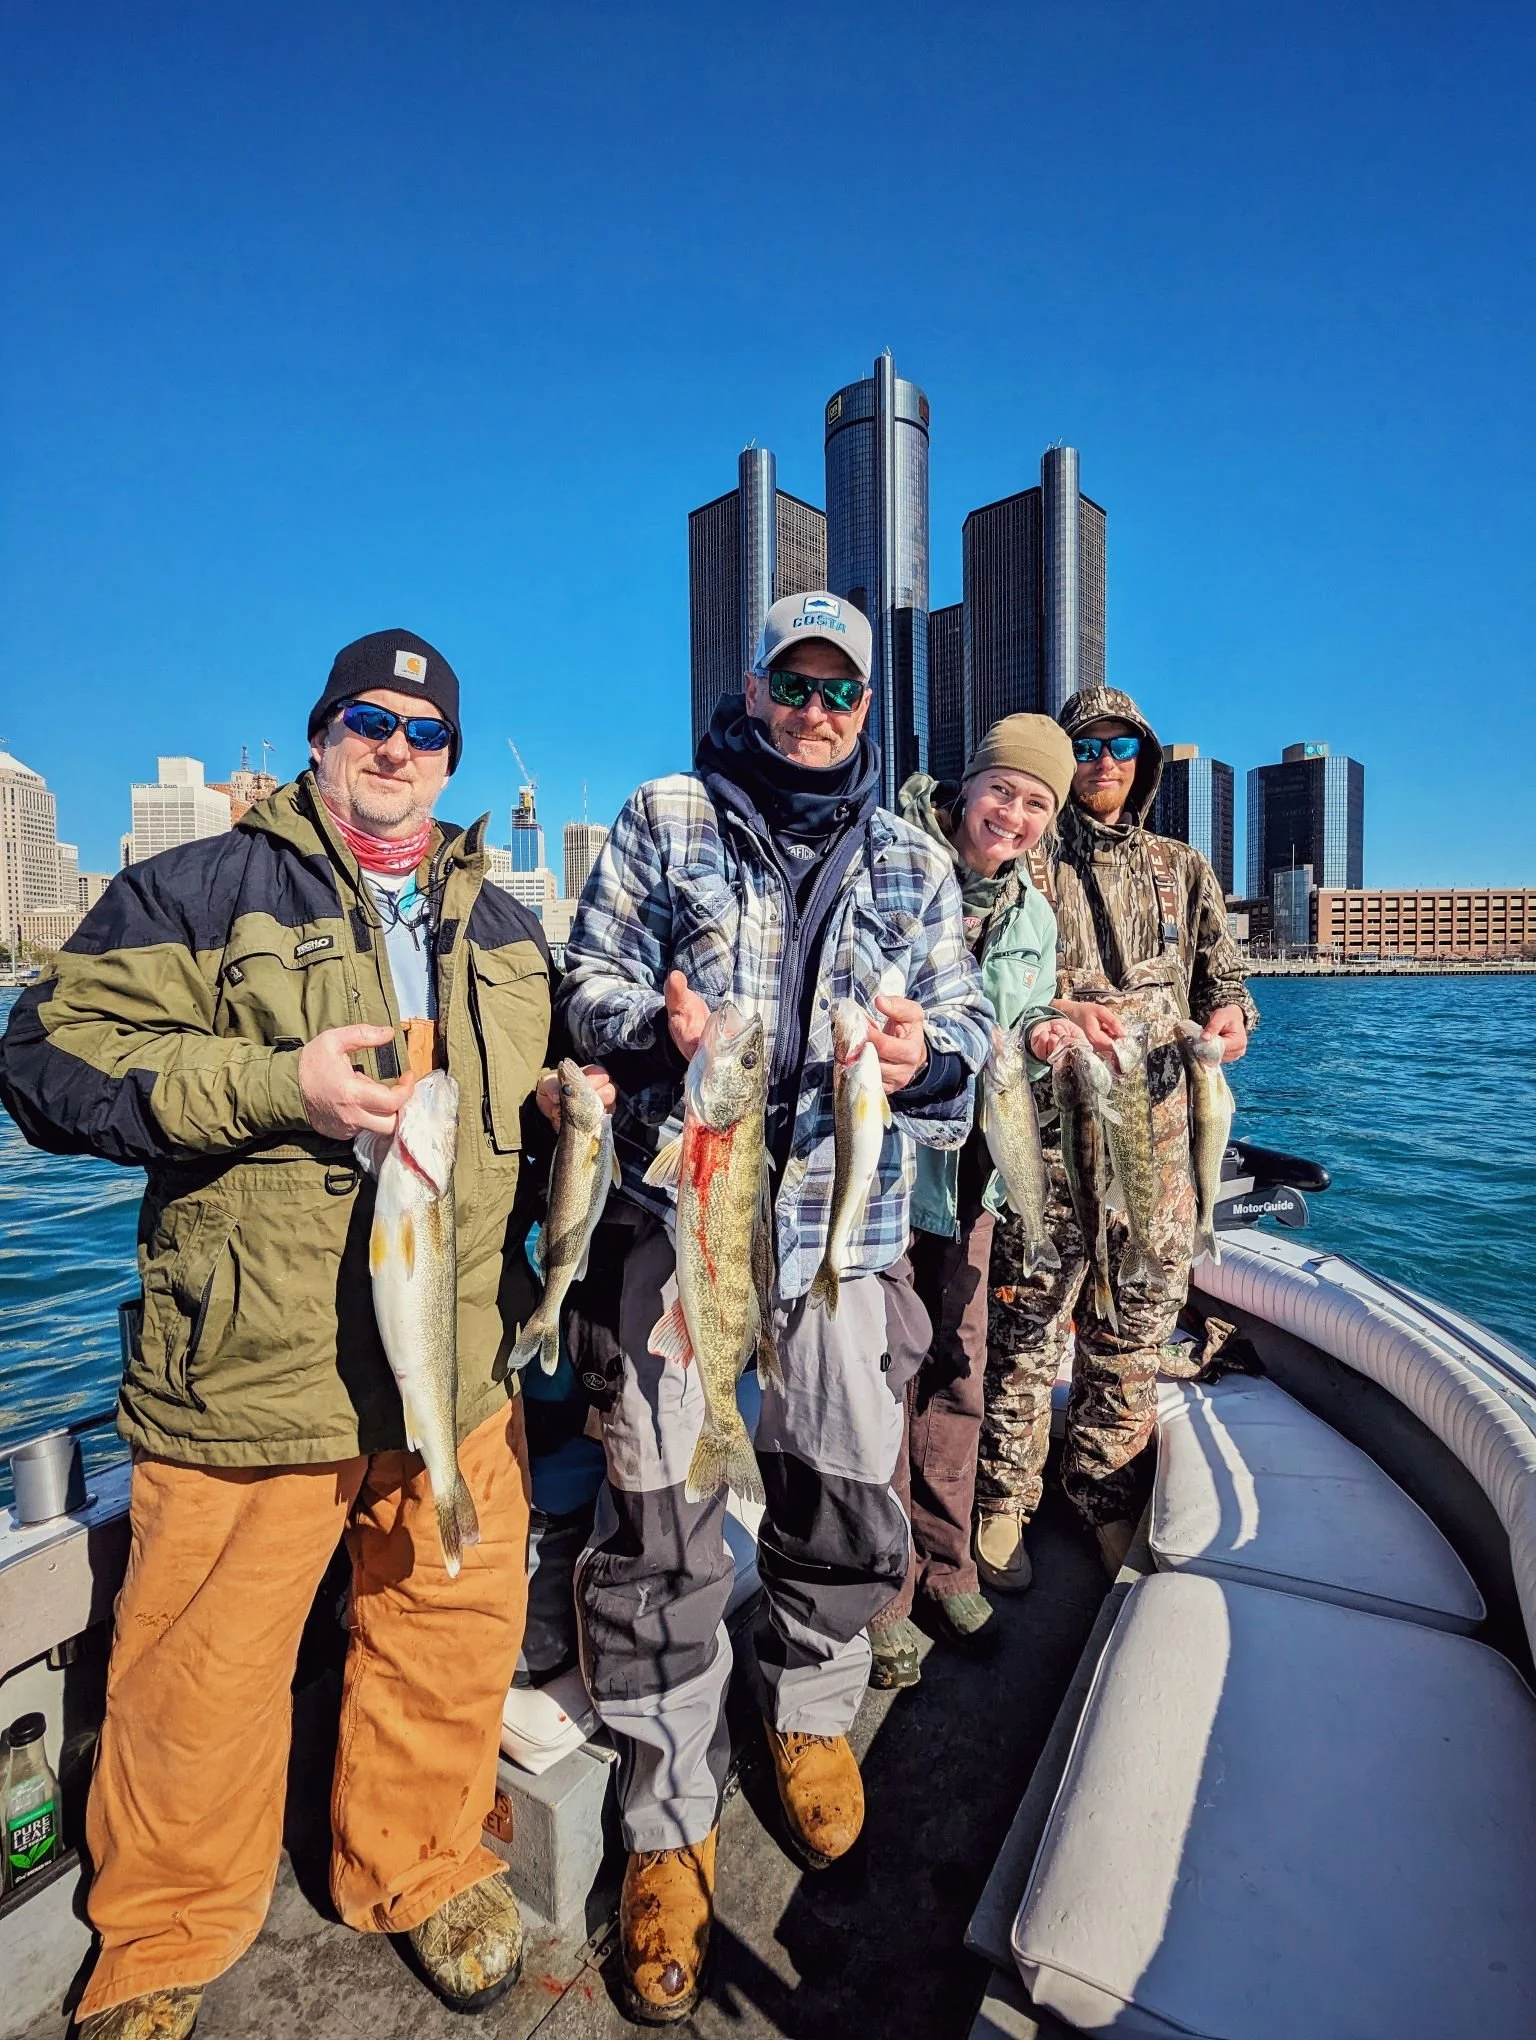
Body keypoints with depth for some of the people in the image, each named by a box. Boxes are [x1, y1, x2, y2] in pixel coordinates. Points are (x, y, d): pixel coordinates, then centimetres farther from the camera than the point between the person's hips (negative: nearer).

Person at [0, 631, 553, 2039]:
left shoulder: (505, 928, 15)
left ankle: (421, 1869, 43)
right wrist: (276, 1083, -18)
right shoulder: (194, 893, 1)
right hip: (250, 1371, -3)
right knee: (205, 1674, 11)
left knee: (455, 1633, 16)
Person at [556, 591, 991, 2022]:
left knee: (847, 1491, 10)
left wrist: (927, 1055, -17)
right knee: (657, 1507, 0)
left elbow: (965, 1028, 7)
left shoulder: (914, 865, 13)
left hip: (846, 1219, 3)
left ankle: (811, 1708, 42)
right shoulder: (664, 819, 7)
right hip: (678, 1205, -2)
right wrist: (653, 1024, -19)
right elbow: (585, 979, 3)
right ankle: (669, 1819, 24)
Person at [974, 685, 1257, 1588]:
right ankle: (1004, 1501, 19)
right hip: (1052, 1121, -3)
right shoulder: (1034, 866, 5)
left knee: (1136, 1327, 11)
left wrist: (1232, 1011, -9)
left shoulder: (1186, 870, 17)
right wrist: (1058, 1012, -23)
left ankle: (1111, 1499, 30)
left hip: (1159, 1121, 4)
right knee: (1030, 1320, 1)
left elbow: (1222, 973, 15)